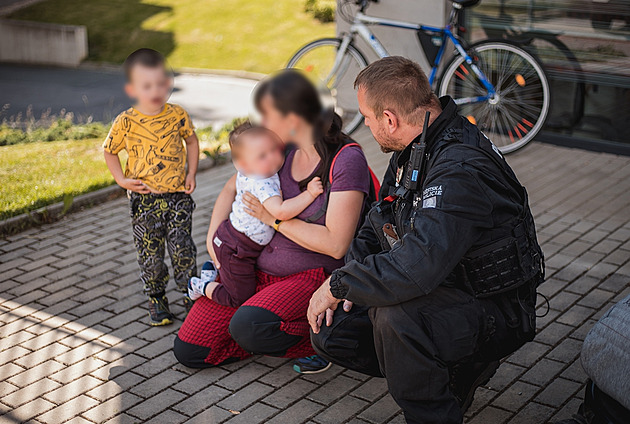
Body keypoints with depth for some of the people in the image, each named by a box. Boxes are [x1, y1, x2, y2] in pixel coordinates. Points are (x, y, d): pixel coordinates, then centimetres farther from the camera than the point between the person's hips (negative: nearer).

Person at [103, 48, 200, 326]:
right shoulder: (126, 122, -9)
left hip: (178, 195, 1)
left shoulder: (177, 115, -5)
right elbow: (110, 151, 6)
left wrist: (191, 173, 5)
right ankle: (156, 299, 23)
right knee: (150, 254, 6)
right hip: (144, 199, 0)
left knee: (183, 249, 2)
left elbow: (191, 141, 13)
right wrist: (121, 180, -4)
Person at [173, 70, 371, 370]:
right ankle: (271, 337, 16)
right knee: (188, 351, -2)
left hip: (310, 275, -6)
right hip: (256, 267, 7)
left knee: (247, 326, -35)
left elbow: (336, 244, -21)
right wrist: (214, 239, 4)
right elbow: (231, 189, 18)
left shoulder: (347, 159, -17)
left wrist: (275, 218, -15)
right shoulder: (280, 148, 2)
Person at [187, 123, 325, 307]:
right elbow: (280, 211, -46)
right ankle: (202, 286, 22)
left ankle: (214, 267, 39)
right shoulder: (260, 184, -34)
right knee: (240, 298, 7)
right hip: (235, 249, -9)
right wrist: (310, 194, -37)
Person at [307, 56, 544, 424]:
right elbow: (380, 223, 16)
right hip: (442, 291, 10)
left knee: (396, 318, -37)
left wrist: (338, 285, -25)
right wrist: (350, 277, -1)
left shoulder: (462, 170, -30)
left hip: (494, 312, -10)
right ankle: (455, 370, 13)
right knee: (331, 332, 4)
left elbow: (415, 268, -40)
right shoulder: (414, 148, 2)